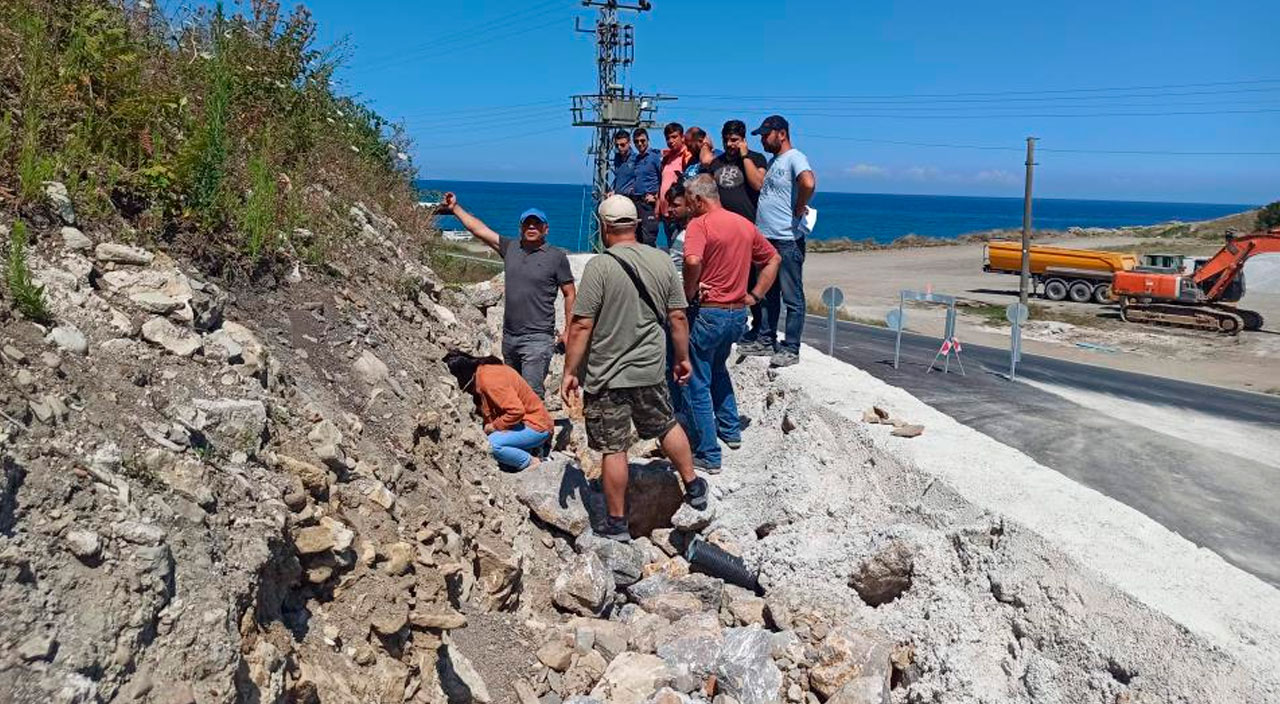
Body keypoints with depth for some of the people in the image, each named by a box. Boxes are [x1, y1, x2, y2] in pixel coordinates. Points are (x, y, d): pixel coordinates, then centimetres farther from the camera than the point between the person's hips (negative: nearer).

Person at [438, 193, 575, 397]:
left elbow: (570, 295, 0)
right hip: (509, 336, 6)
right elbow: (479, 229, 17)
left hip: (537, 339, -6)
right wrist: (455, 208, 18)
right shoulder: (510, 247, 9)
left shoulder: (557, 256, -3)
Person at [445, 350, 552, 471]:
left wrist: (493, 427, -17)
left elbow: (517, 411, -29)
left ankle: (531, 462, -6)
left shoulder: (488, 379, -24)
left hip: (536, 427, -10)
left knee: (492, 444, -28)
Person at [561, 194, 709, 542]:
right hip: (651, 370, 5)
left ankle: (617, 524, 16)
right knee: (667, 426, 25)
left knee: (614, 450, 5)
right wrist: (683, 357, 17)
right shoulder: (662, 261, 0)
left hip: (606, 376, -4)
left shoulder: (599, 266, -15)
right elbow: (678, 317, 5)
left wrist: (570, 371, -8)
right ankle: (693, 487, 38)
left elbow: (581, 326, -17)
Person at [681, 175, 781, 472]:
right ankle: (730, 430, 35)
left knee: (699, 383, 3)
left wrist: (688, 292, -15)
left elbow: (693, 260, -31)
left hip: (709, 313, -7)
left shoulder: (700, 224, -13)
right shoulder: (745, 224, 10)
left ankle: (708, 455, 6)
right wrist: (754, 295, 12)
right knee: (718, 367, 31)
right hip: (739, 313, 8)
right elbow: (774, 259, 17)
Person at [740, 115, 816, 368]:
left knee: (792, 297, -2)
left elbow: (808, 184, -28)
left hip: (787, 239, -10)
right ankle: (765, 340, 25)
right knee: (767, 294, 16)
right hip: (766, 236, 10)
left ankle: (790, 349, 1)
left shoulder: (795, 158, -11)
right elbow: (759, 186, 24)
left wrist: (799, 209, -17)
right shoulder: (773, 161, 19)